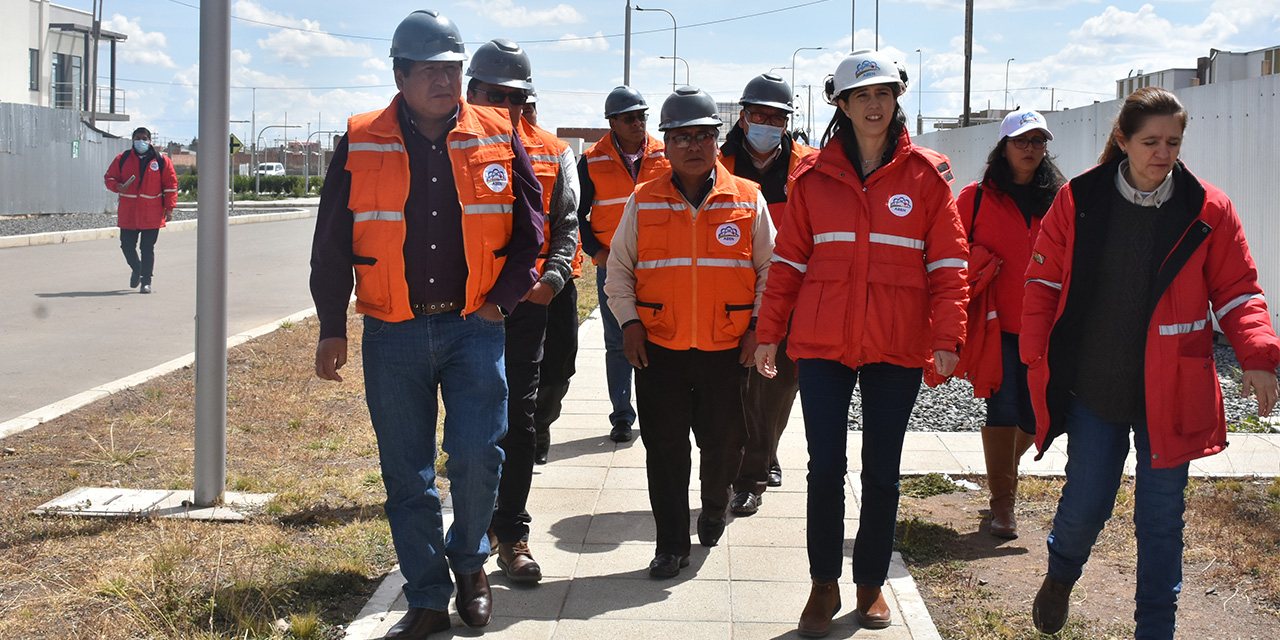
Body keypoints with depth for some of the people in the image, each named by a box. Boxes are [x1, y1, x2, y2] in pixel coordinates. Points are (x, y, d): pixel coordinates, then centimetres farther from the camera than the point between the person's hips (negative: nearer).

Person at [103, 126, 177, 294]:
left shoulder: (161, 160, 2)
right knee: (127, 245, 5)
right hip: (128, 212, 2)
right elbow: (109, 177, 13)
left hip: (152, 214, -2)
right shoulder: (123, 159, 6)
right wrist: (117, 186, -11)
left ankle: (146, 281, 9)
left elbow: (171, 184, 4)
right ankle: (136, 269, 33)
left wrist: (169, 208, -2)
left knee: (148, 248, -1)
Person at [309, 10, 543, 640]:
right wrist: (332, 328, 4)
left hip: (474, 329, 0)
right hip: (393, 336, 1)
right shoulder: (359, 143, 1)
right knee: (407, 475, 5)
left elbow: (530, 230, 8)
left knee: (477, 457, -7)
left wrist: (499, 302, 0)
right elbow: (331, 242, 6)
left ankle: (469, 559, 23)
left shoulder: (498, 138, 2)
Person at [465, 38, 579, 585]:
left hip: (526, 302, 1)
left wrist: (553, 276, -8)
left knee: (519, 419, 3)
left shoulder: (552, 155, 8)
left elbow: (566, 225, 9)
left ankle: (511, 534, 11)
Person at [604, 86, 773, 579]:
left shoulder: (748, 200, 2)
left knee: (723, 441, 9)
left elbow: (770, 269, 7)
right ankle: (672, 544, 13)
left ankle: (714, 508, 39)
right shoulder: (643, 202, 4)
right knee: (665, 447, 2)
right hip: (659, 349, 0)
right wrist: (629, 322, -1)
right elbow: (619, 267, 10)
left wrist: (758, 326, -1)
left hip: (727, 349, 0)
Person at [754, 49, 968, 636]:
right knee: (825, 467, 0)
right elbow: (788, 260, 6)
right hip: (822, 345, 0)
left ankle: (871, 584, 25)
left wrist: (947, 339, -6)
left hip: (897, 347, 0)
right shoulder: (814, 176, 4)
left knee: (882, 472, 8)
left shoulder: (925, 176, 1)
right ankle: (824, 586, 16)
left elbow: (948, 265, 1)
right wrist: (770, 333, 2)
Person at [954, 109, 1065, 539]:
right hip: (996, 325, -2)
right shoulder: (977, 198, 3)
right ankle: (1003, 503, 8)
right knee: (1003, 411, -4)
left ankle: (1003, 467, 35)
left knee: (1036, 418, 5)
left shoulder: (1061, 201, 9)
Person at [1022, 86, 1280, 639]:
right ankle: (1060, 576, 39)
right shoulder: (1078, 200, -2)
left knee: (1161, 518, 6)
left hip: (1168, 393, 0)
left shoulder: (1208, 209, -3)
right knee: (1085, 504, 6)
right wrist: (1037, 357, -2)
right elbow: (1044, 281, 4)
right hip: (1091, 388, 0)